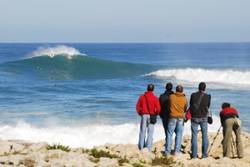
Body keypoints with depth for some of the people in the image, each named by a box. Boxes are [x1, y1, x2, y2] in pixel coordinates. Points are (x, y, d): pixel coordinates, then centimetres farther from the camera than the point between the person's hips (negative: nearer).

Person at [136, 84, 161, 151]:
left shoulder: (142, 97, 1)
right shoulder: (155, 98, -7)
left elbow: (138, 106, 2)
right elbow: (158, 108, -10)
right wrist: (156, 114, 9)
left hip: (143, 115, 2)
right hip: (152, 116, -2)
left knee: (142, 131, 11)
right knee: (150, 132, 4)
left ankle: (141, 146, 13)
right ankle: (148, 147, 0)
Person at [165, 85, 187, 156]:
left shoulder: (171, 96, -4)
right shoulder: (184, 99, -1)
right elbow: (185, 109, 9)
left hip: (172, 117, -1)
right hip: (181, 118, 1)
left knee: (169, 134, 4)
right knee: (179, 135, 5)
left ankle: (168, 151, 3)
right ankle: (177, 151, 3)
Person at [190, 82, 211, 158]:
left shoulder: (193, 95, -6)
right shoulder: (207, 96, -7)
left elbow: (191, 105, 4)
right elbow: (208, 106, 5)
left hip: (194, 117, 0)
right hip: (204, 118, 0)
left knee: (194, 136, 4)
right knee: (204, 135, 9)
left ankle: (194, 154, 3)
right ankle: (204, 154, 7)